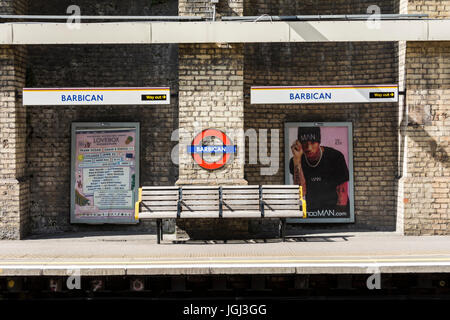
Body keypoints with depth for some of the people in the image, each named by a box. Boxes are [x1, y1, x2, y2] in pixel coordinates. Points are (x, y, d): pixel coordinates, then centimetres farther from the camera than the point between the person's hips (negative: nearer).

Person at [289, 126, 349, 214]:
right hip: (311, 210, 3)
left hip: (336, 210, -3)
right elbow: (301, 192, -15)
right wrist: (297, 160, -20)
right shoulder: (294, 162, -3)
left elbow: (342, 193, -8)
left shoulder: (336, 157, -10)